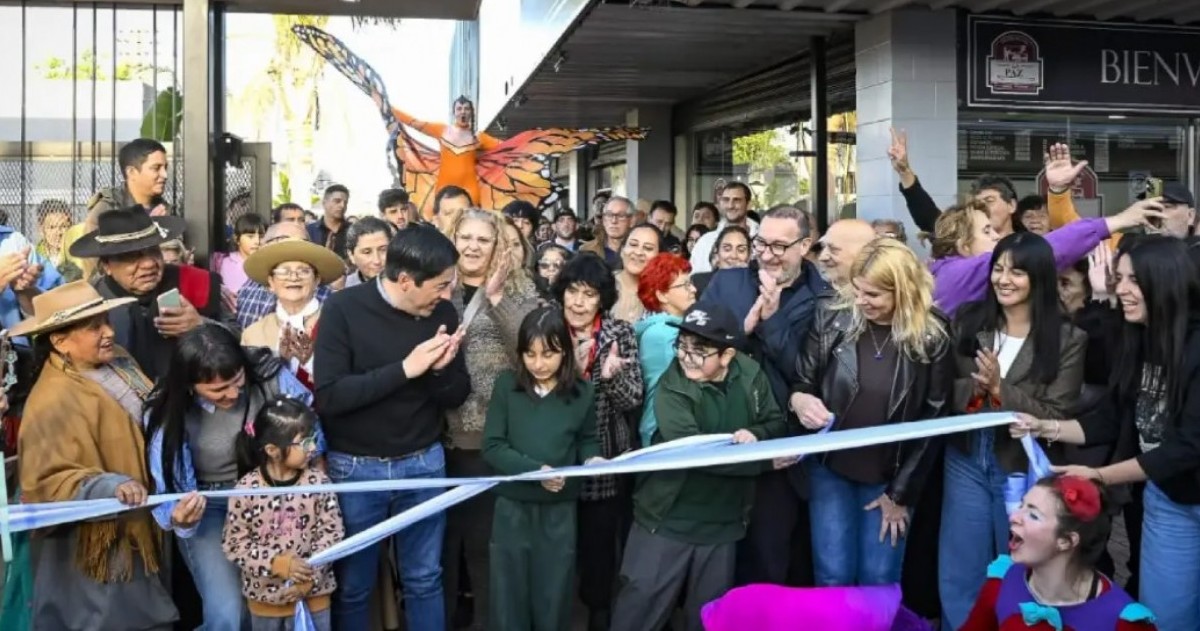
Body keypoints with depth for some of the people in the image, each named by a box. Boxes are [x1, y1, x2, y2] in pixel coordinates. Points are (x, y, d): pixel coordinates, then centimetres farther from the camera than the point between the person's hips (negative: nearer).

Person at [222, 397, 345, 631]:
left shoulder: (317, 481, -10)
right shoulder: (247, 488, -14)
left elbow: (332, 531, -8)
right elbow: (233, 542, -10)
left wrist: (311, 574, -16)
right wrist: (274, 562, -20)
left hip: (313, 591, 1)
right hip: (266, 593, -1)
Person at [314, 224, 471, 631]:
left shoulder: (442, 312, -4)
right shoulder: (344, 308, -14)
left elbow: (457, 397, 2)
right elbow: (328, 397, -21)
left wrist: (440, 369, -20)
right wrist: (404, 369, -26)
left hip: (423, 463, 3)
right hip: (356, 466, -2)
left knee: (424, 580, 13)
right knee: (352, 586, 11)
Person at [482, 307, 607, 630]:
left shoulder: (581, 392, -3)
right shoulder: (507, 385, -5)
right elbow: (492, 446, -8)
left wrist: (592, 458, -12)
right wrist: (535, 470, -21)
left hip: (559, 511, 1)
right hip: (512, 508, 0)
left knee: (553, 599, 12)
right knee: (509, 598, 9)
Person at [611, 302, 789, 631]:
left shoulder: (751, 375, -3)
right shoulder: (672, 386, -15)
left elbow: (778, 424, 6)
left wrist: (756, 435, -18)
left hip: (723, 523, 3)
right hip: (667, 520, -3)